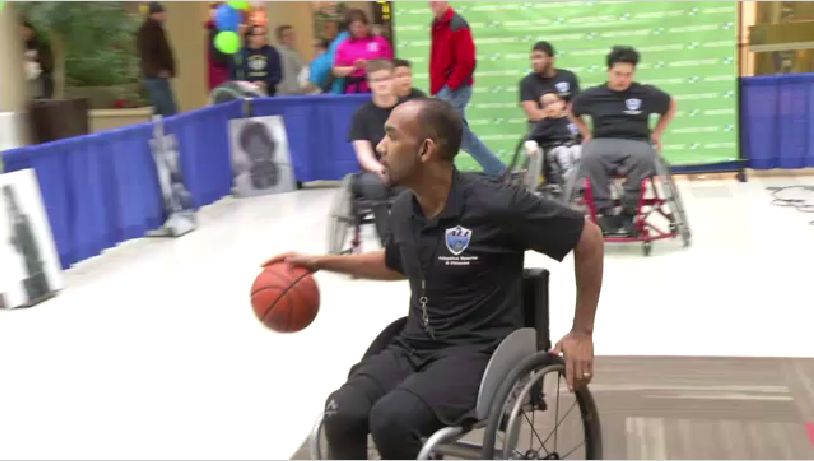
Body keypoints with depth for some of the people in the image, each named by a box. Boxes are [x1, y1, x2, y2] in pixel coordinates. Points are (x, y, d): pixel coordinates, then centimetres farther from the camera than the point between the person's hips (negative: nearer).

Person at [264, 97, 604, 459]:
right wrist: (321, 262, 21)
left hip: (479, 352, -6)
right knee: (341, 413, -21)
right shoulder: (404, 209, 3)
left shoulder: (496, 205, -18)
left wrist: (581, 333, -5)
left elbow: (588, 237, -8)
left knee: (392, 417, -31)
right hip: (415, 344, 6)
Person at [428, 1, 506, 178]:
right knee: (462, 134, 13)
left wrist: (449, 87, -17)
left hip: (455, 90, -9)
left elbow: (467, 62, -19)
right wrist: (435, 88, 13)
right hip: (442, 90, 9)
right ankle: (498, 171, 20)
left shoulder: (457, 25, -13)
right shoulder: (437, 24, 13)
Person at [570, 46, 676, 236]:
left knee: (644, 159, -37)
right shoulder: (592, 95, 8)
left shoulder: (647, 93, 8)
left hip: (636, 141, 0)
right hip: (602, 141, 0)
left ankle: (628, 212, -23)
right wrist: (587, 133, 14)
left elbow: (671, 105, 24)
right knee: (589, 159, -37)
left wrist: (657, 133, 17)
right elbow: (574, 113, 27)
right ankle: (605, 212, -27)